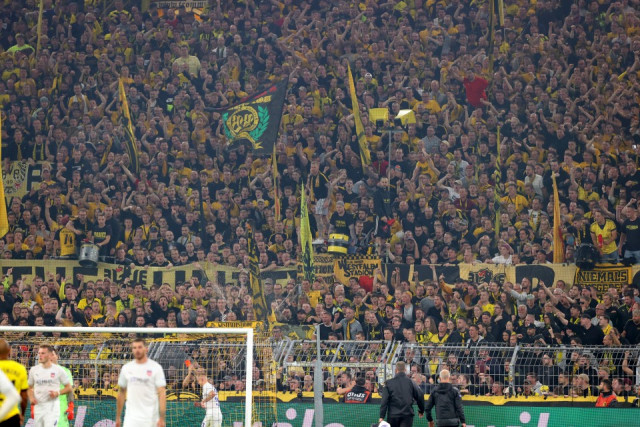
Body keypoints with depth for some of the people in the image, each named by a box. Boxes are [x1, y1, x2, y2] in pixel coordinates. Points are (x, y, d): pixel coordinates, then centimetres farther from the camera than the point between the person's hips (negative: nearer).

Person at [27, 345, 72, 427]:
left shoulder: (58, 370, -2)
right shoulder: (34, 370, 7)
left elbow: (68, 387, 5)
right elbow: (30, 388, 18)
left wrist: (57, 393, -13)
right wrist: (31, 398, -2)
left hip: (52, 407, -4)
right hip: (38, 406, 4)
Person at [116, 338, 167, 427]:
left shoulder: (156, 367, -4)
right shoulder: (126, 368, 7)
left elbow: (162, 393, -9)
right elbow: (121, 392, 15)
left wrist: (162, 418, -16)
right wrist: (118, 417, 14)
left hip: (150, 419, -2)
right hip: (131, 418, 2)